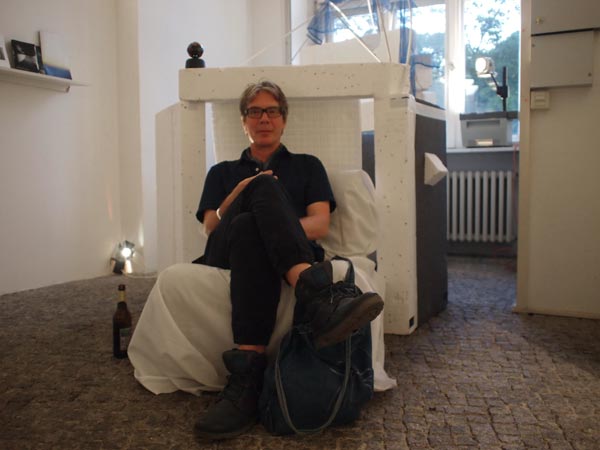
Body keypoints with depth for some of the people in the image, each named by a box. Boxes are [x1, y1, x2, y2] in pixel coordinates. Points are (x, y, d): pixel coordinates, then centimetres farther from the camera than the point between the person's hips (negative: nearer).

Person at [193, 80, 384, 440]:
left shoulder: (307, 166, 27)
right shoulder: (223, 172, 31)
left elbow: (321, 224, 8)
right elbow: (210, 227, 13)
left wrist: (277, 228, -13)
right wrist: (239, 194, -6)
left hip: (295, 257, 0)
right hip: (227, 253, 1)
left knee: (249, 229, -37)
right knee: (263, 186, -31)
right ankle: (314, 293, -56)